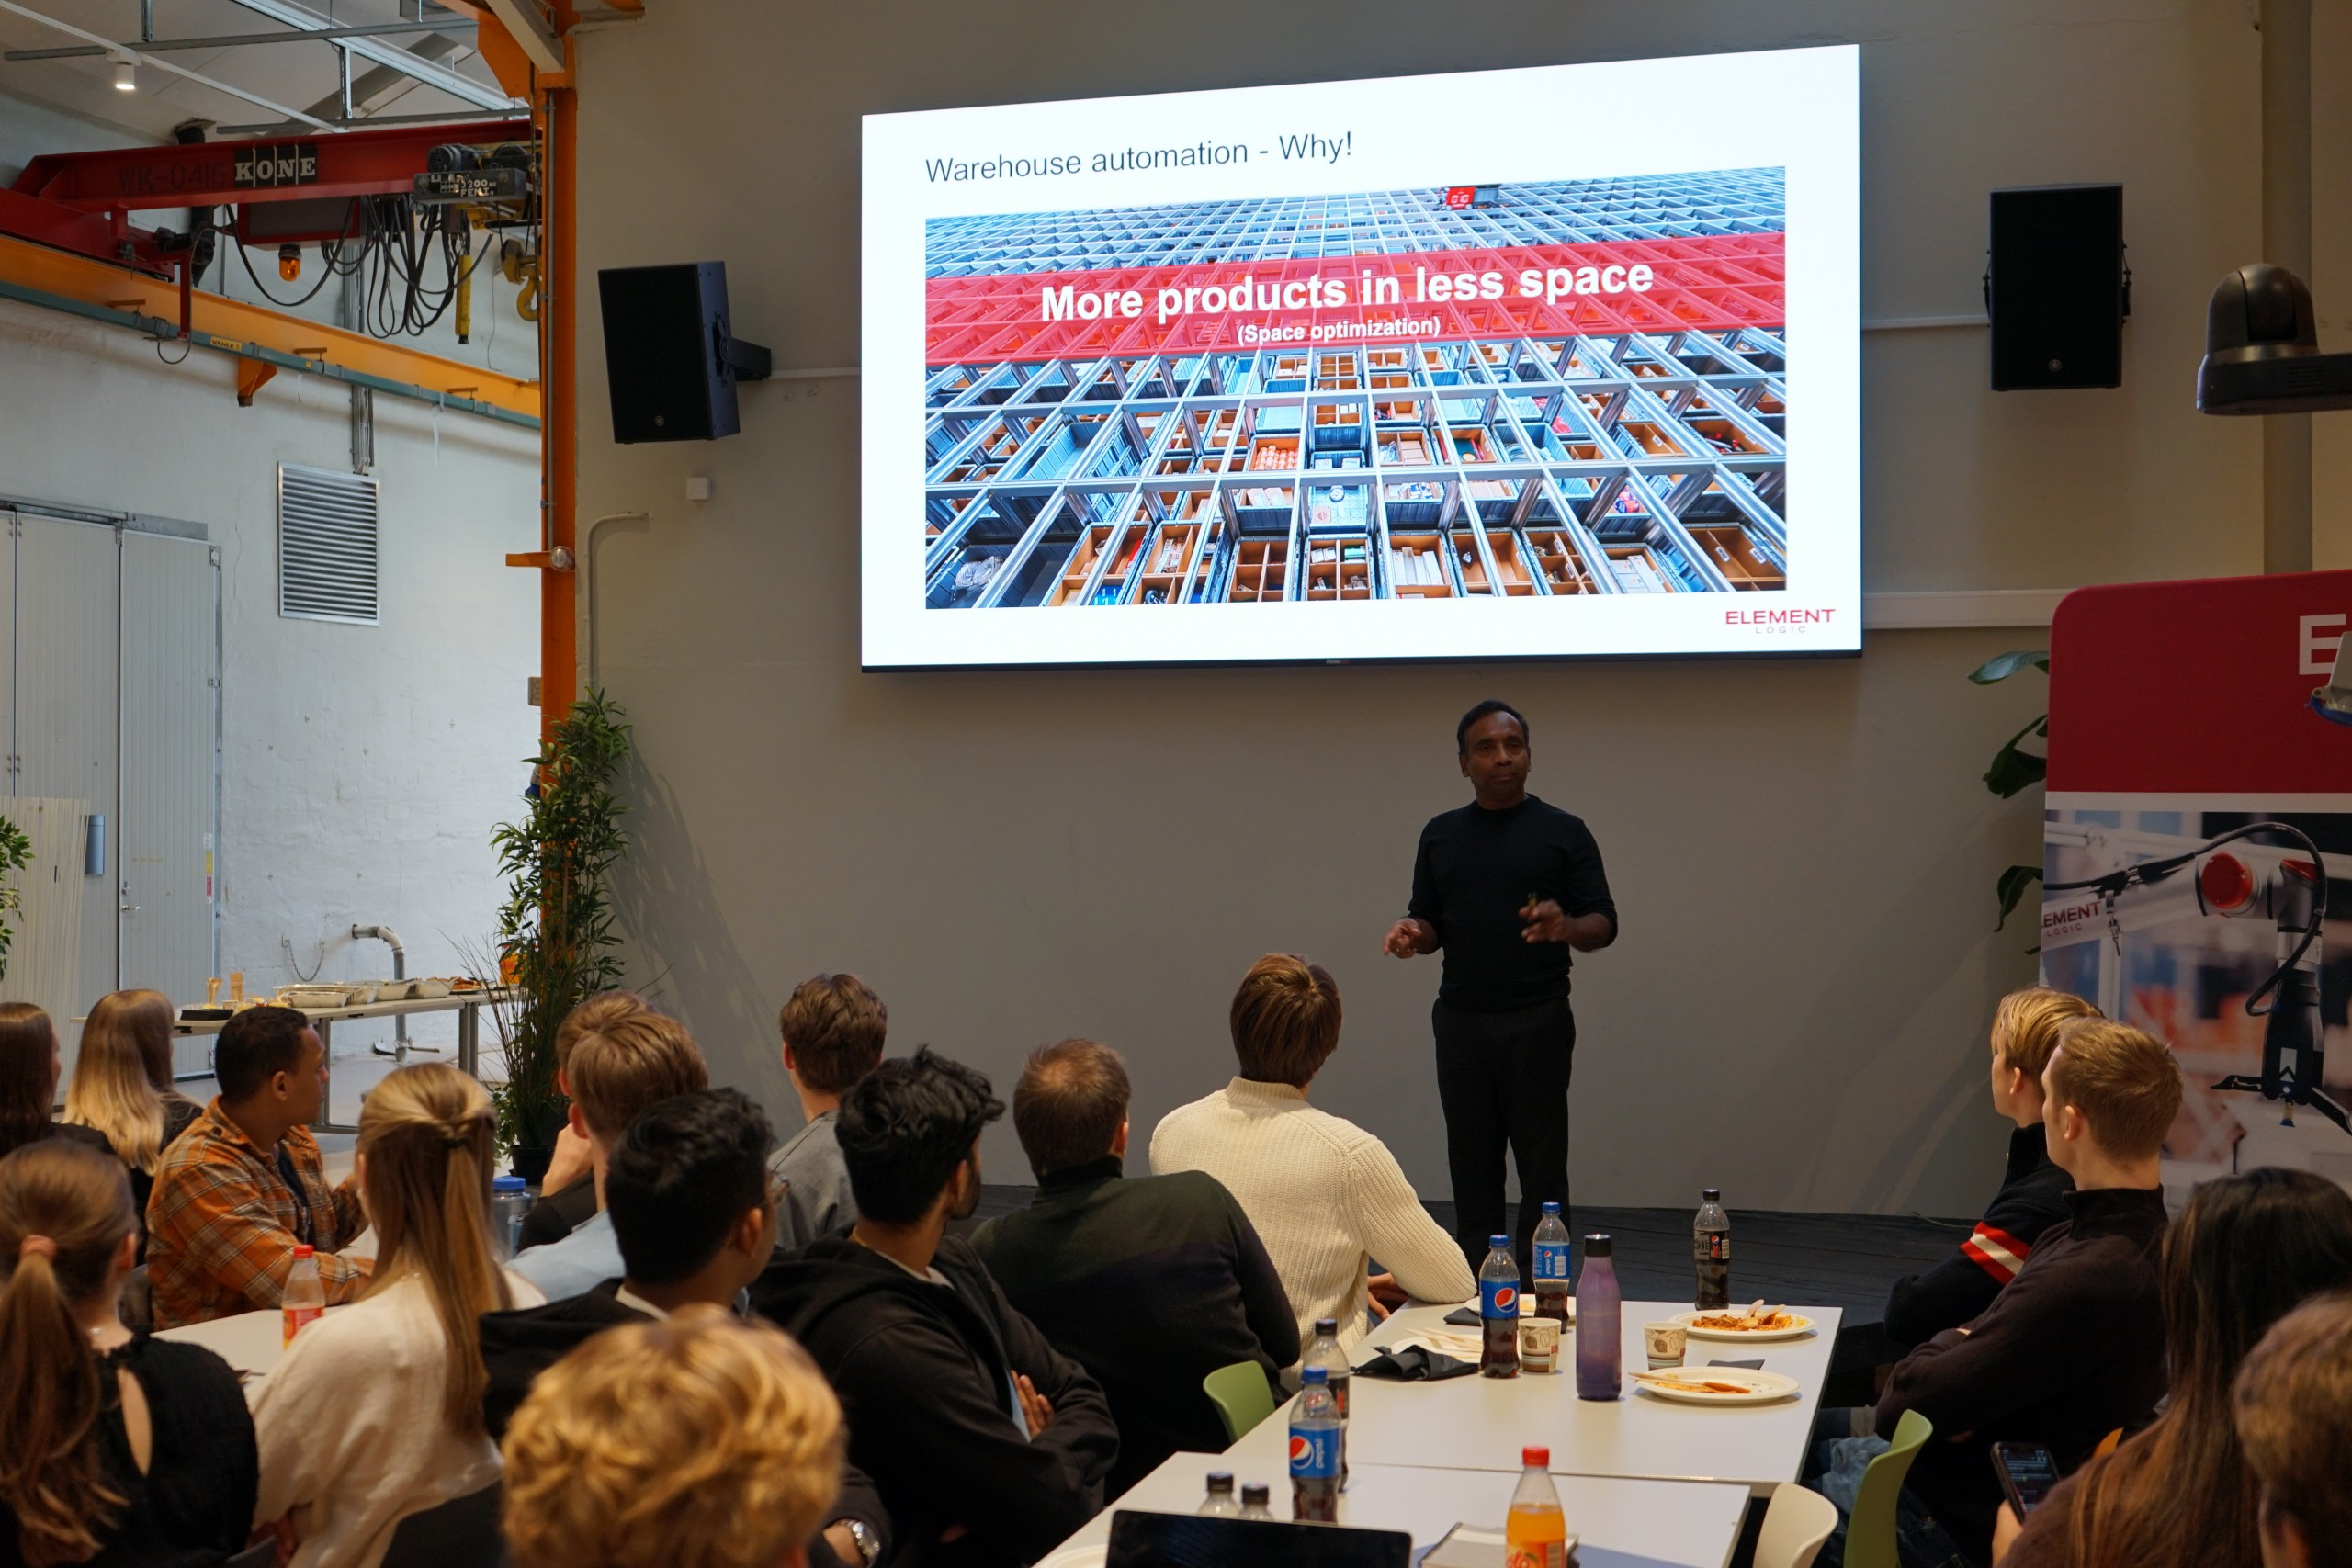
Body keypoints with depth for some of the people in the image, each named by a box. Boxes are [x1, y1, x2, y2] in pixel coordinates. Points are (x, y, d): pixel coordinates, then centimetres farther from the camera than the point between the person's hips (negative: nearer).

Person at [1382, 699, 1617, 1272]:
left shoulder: (1563, 832, 2)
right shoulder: (1441, 834, 12)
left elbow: (1605, 925, -1)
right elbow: (1430, 926, 15)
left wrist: (1566, 927, -22)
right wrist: (1412, 933, -8)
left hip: (1538, 1020, -3)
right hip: (1460, 1019, 3)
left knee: (1541, 1163, -3)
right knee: (1471, 1162, 5)